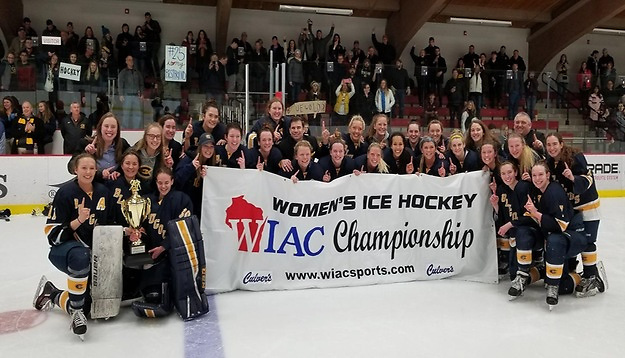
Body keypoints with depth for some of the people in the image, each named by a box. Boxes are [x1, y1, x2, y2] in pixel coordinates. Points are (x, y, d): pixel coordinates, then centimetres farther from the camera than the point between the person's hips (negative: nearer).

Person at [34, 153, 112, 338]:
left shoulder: (103, 192, 1)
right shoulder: (66, 192, -14)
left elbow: (107, 224, 14)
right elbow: (52, 232, -17)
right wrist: (78, 221, -29)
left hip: (91, 248, 5)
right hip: (63, 249, -5)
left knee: (86, 304, 3)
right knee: (81, 257, -43)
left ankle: (50, 294, 32)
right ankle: (75, 311, -26)